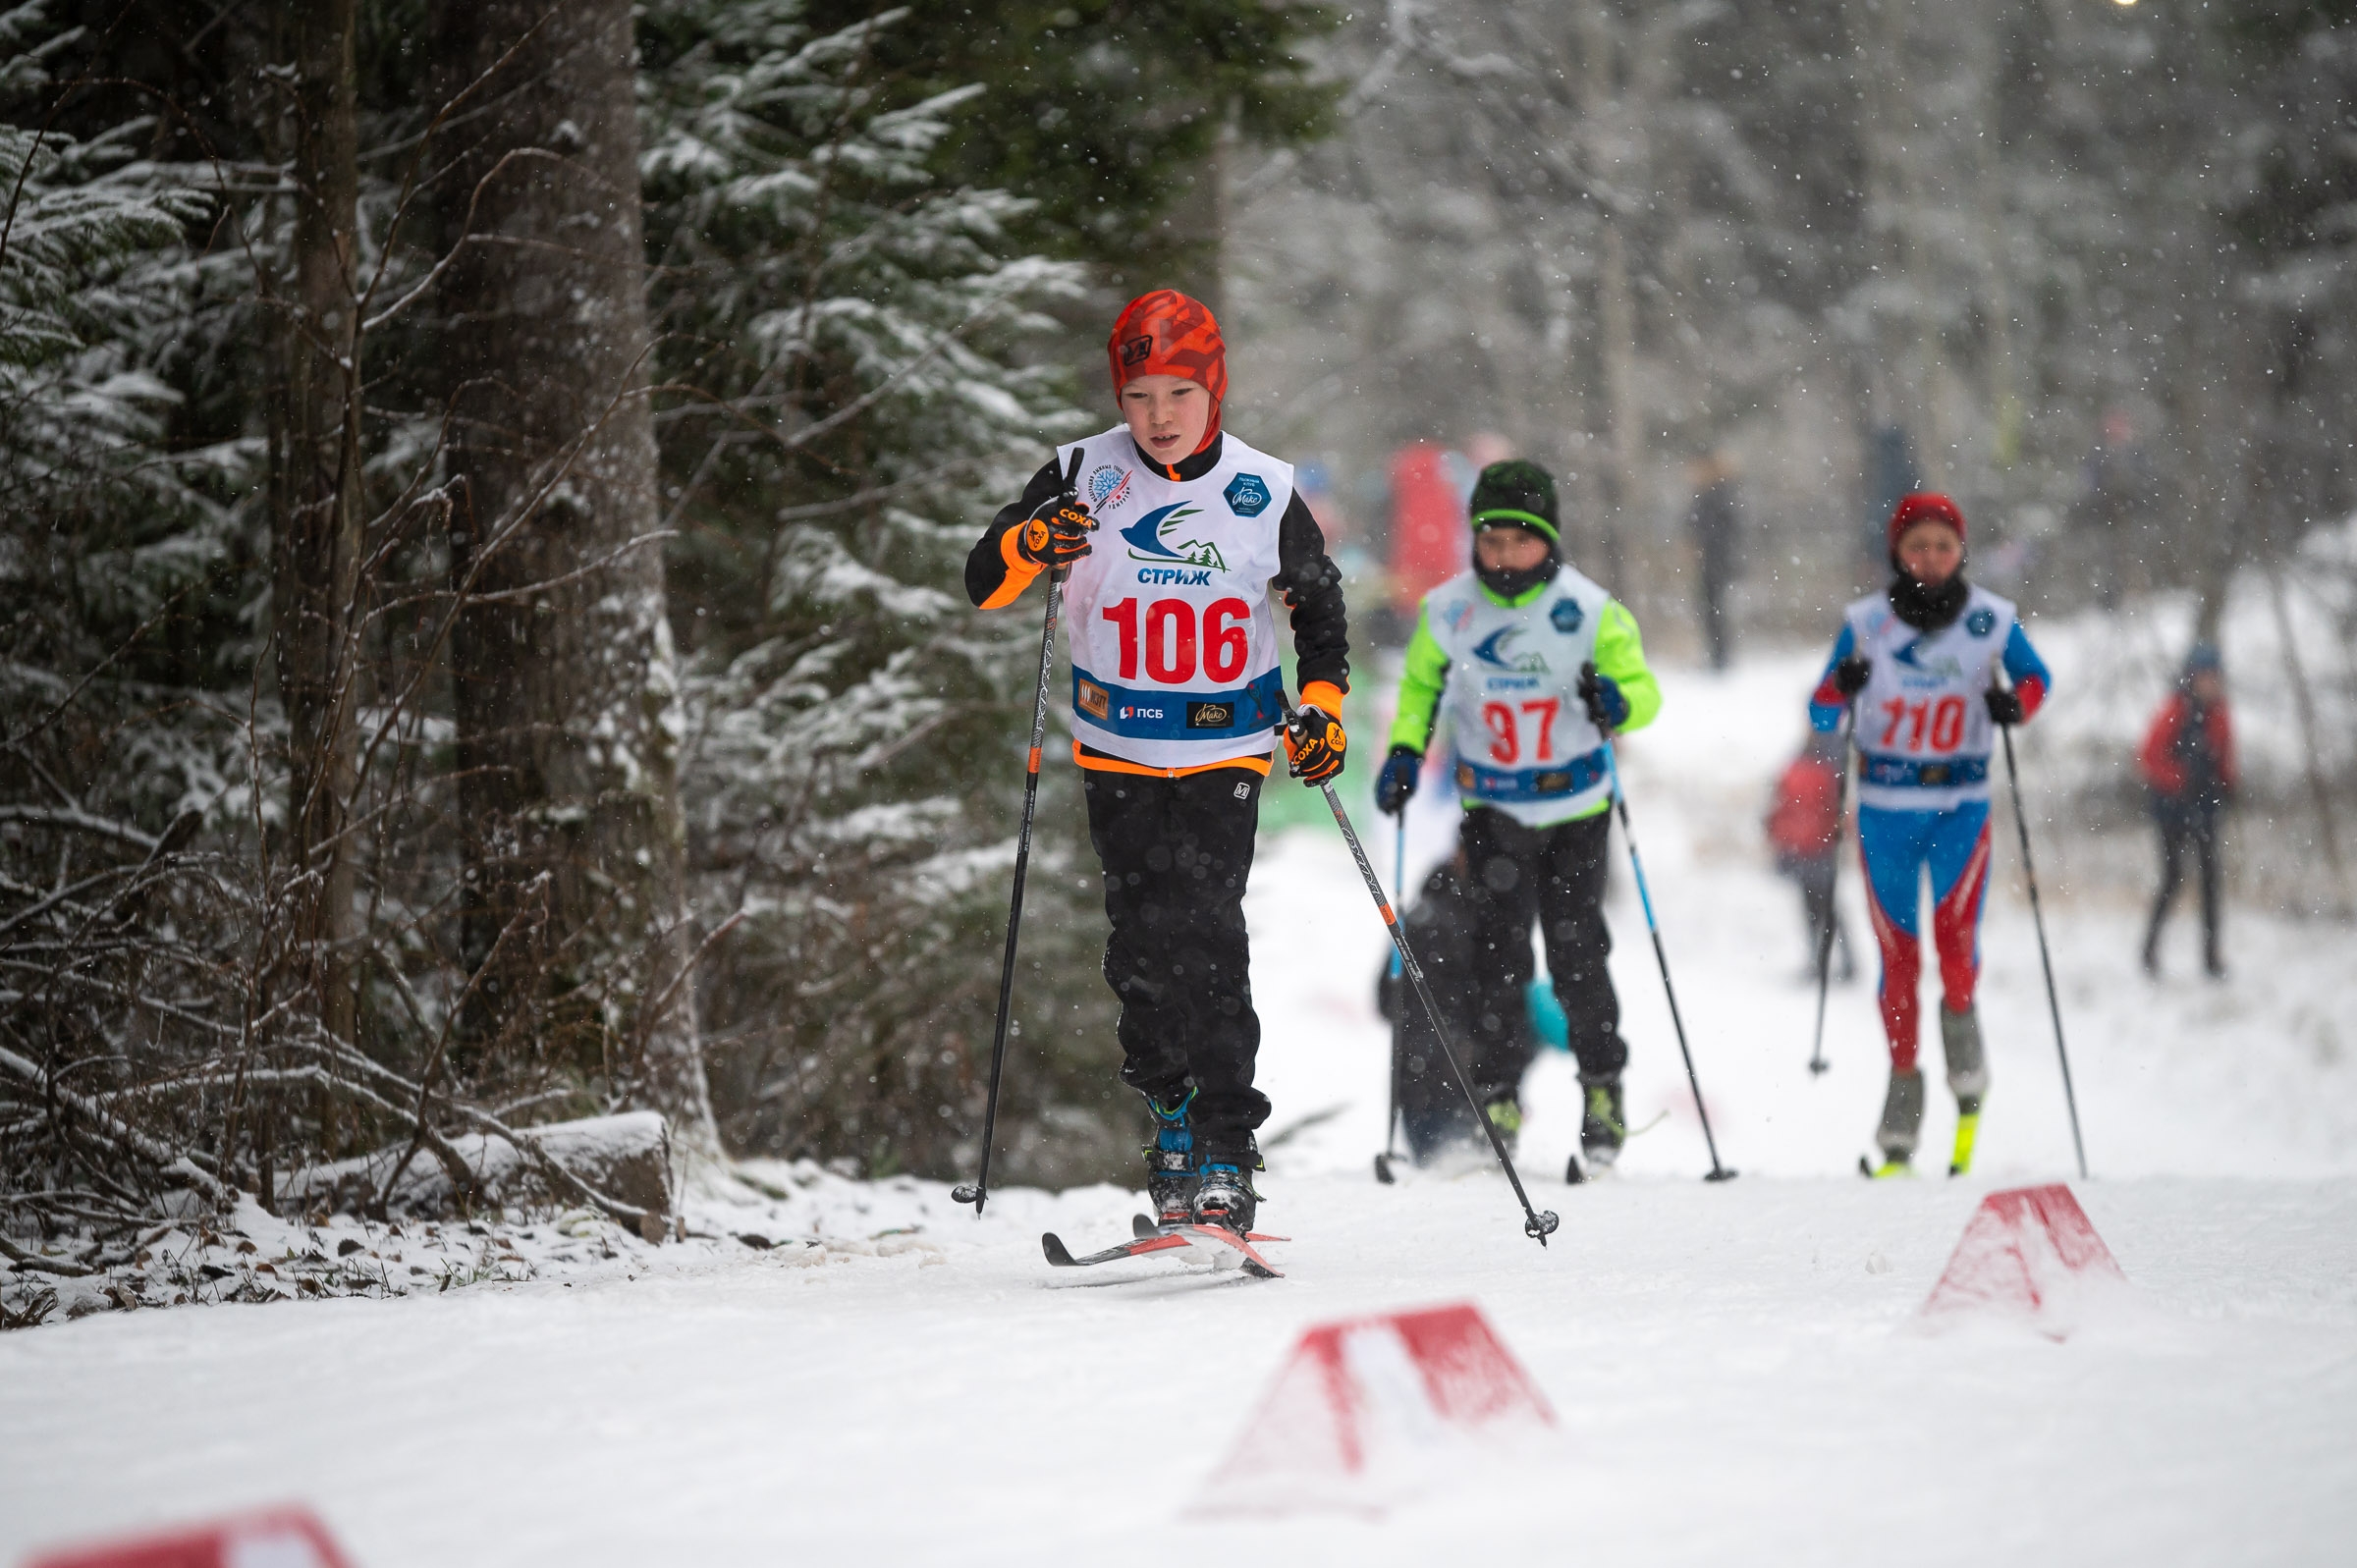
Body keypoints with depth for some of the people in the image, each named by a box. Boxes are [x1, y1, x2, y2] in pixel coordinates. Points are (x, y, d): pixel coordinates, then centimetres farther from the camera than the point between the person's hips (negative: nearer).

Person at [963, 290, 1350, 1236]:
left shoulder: (1264, 492, -3)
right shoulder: (1085, 478, -4)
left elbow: (1319, 605, 12)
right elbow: (984, 583, -5)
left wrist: (1323, 703, -2)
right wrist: (1033, 542, -26)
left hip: (1226, 756, -2)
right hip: (1117, 755, 2)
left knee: (1204, 940, -14)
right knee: (1143, 946, -1)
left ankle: (1224, 1153, -12)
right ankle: (1173, 1114, 16)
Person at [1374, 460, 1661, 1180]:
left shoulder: (1591, 612, -11)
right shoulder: (1448, 611, -6)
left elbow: (1644, 690, -5)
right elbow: (1421, 683, 13)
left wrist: (1617, 703, -28)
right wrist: (1405, 750, 0)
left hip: (1575, 806, -1)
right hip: (1493, 807, 1)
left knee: (1575, 953, -1)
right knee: (1499, 954, -5)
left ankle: (1603, 1085, 17)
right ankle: (1498, 1095, 4)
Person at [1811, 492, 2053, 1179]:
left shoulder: (1991, 620, -1)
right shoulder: (1865, 624, -1)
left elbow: (2036, 677, 14)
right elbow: (1822, 719, 3)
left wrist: (2016, 703, -9)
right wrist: (1840, 687, -20)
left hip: (1961, 806, -1)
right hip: (1884, 808, 1)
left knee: (1956, 930, -22)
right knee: (1898, 954, -1)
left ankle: (1961, 1021, 7)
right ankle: (1903, 1082, 13)